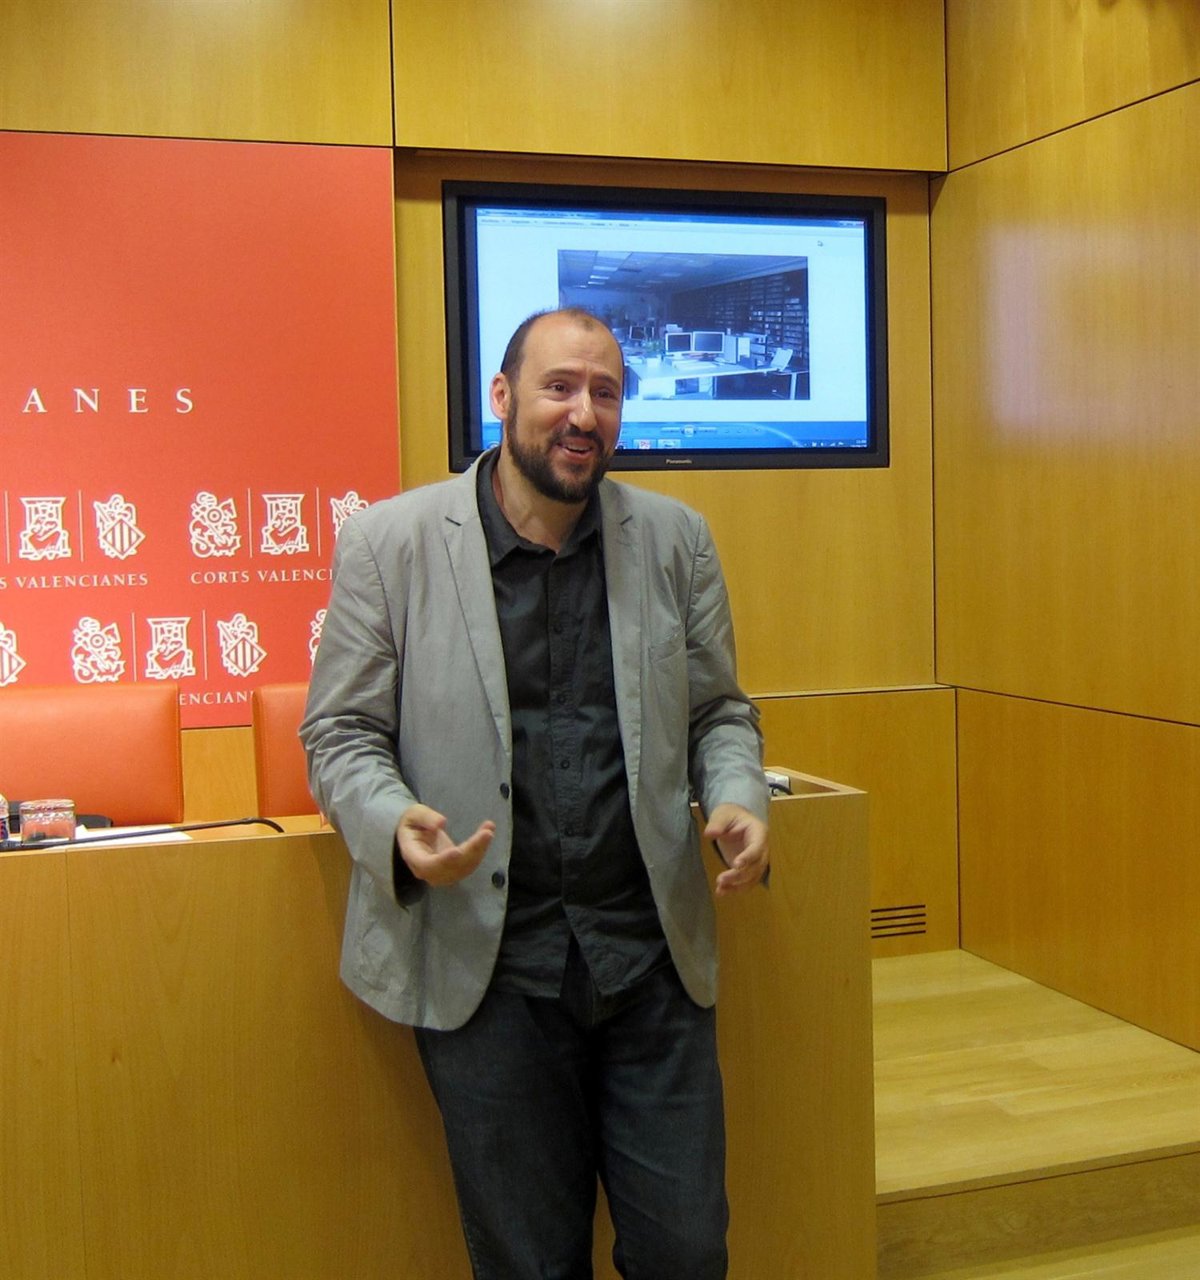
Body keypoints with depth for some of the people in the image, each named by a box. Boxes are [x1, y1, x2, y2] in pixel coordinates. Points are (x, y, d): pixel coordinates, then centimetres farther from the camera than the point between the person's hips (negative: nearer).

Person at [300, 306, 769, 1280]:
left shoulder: (675, 539, 6)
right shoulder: (389, 543, -3)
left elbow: (717, 712, 13)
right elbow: (341, 735, 0)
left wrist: (738, 799, -8)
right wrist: (394, 824, -20)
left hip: (650, 953, 3)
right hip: (486, 963, -2)